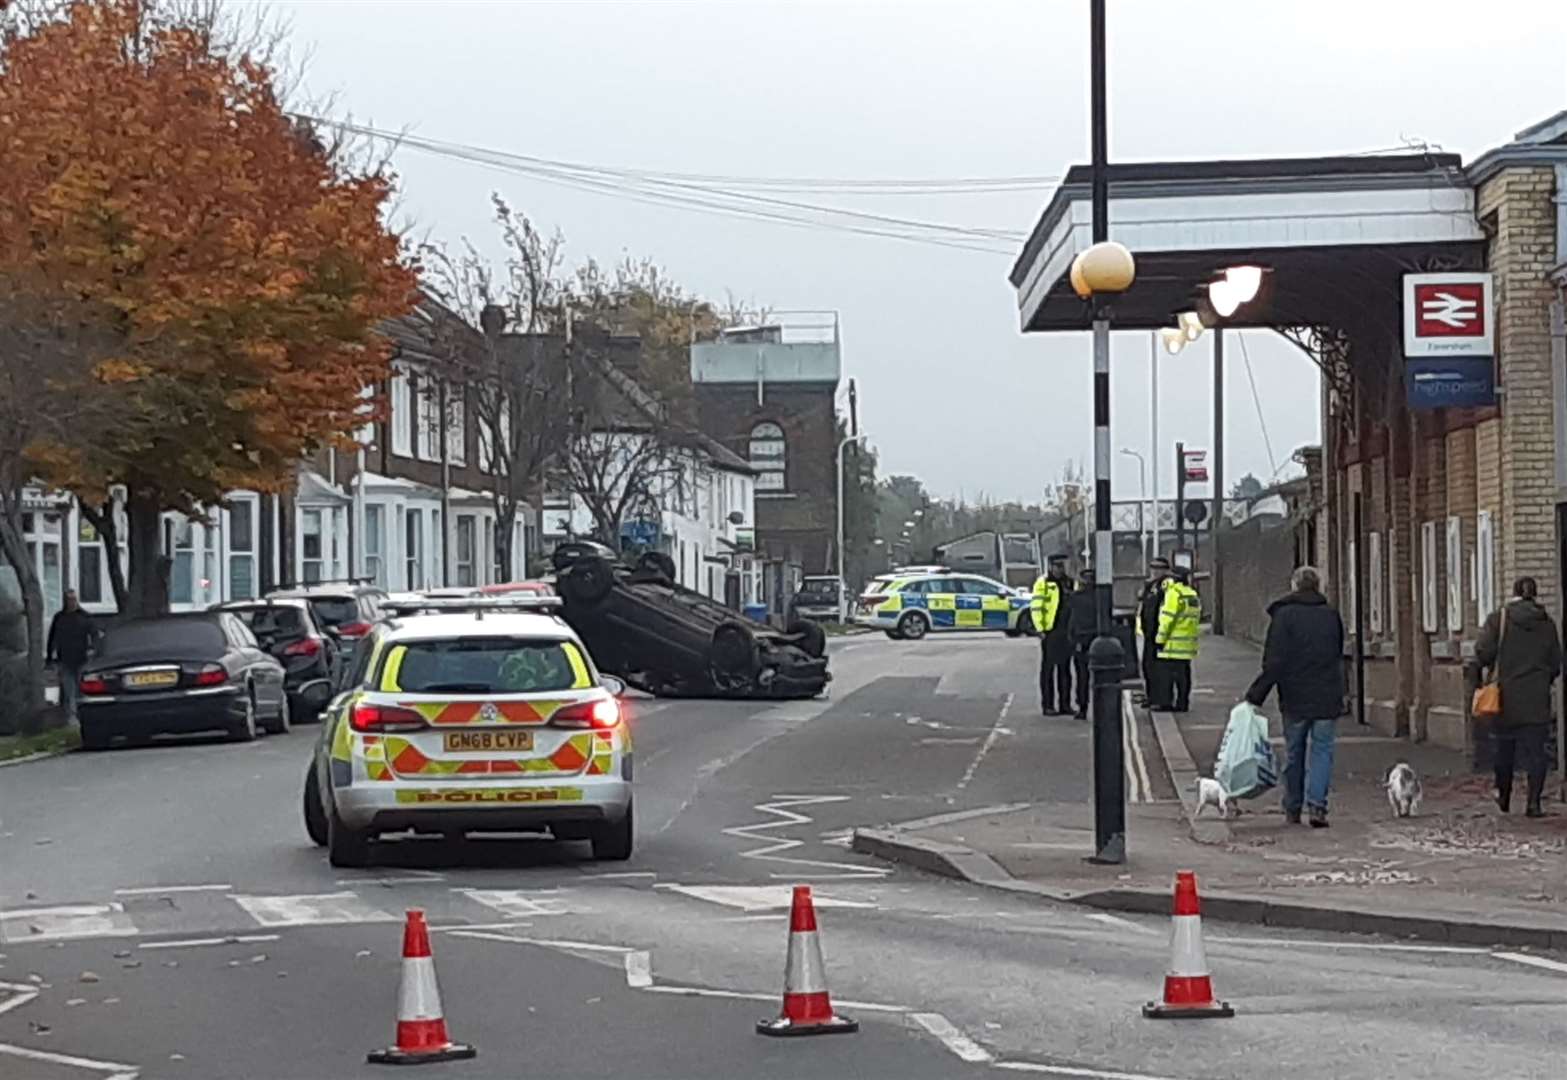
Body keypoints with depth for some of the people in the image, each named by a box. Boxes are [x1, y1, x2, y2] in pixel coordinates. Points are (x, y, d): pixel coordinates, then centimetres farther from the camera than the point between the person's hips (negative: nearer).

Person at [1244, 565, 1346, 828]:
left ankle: (1292, 810, 16)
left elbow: (1274, 662, -12)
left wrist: (1256, 695, -8)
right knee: (1322, 750, 3)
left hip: (1295, 698, -2)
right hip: (1327, 697, 2)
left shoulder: (1283, 615, -7)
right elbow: (1338, 656, 13)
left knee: (1294, 752, 10)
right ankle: (1317, 804, -14)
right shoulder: (1331, 615, 5)